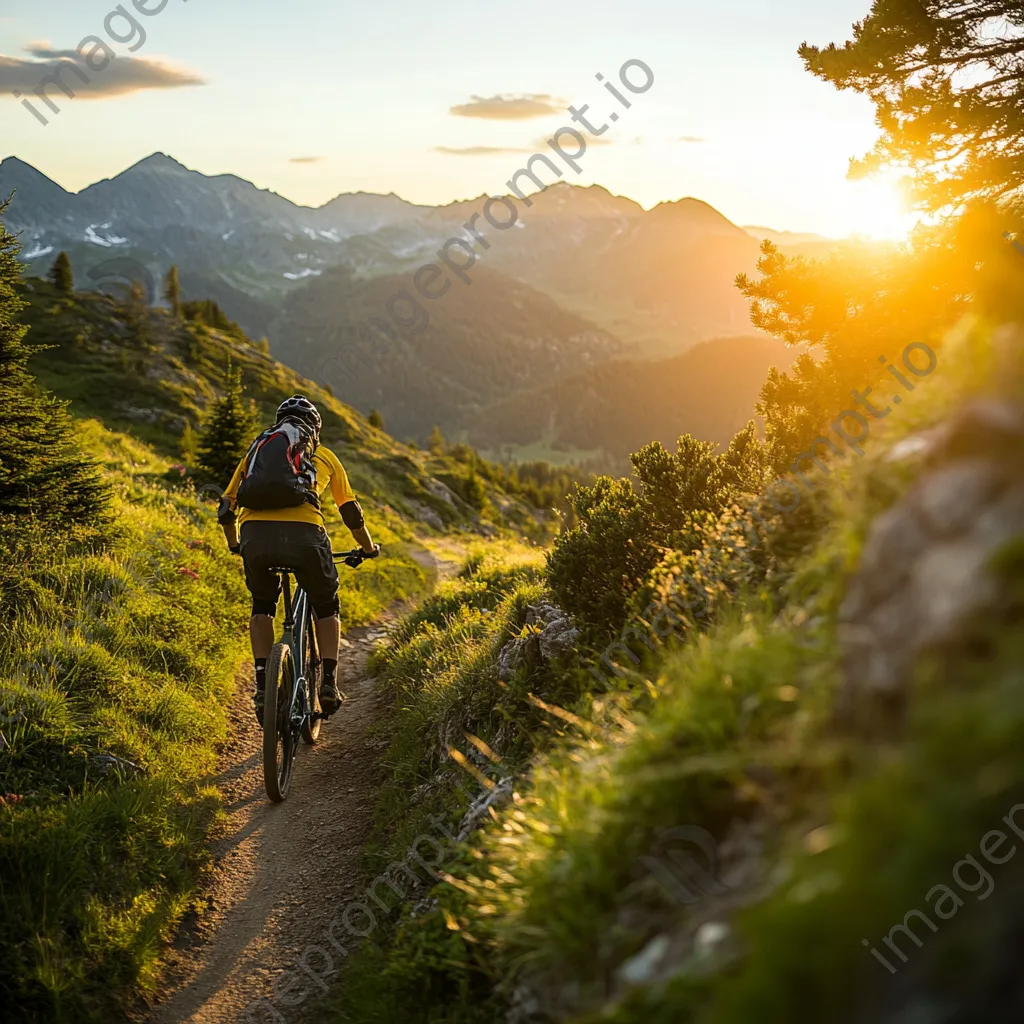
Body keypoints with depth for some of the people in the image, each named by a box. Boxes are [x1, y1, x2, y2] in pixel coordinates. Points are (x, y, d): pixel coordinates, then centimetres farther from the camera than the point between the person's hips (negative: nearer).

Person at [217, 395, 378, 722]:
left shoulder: (256, 450, 29)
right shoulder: (324, 456, 26)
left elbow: (226, 509, 29)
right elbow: (351, 511, 30)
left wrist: (234, 545, 47)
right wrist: (368, 548, 47)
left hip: (255, 535, 2)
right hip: (303, 535, -1)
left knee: (262, 606, 27)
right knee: (326, 607, 23)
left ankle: (263, 684, 15)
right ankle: (329, 683, 14)